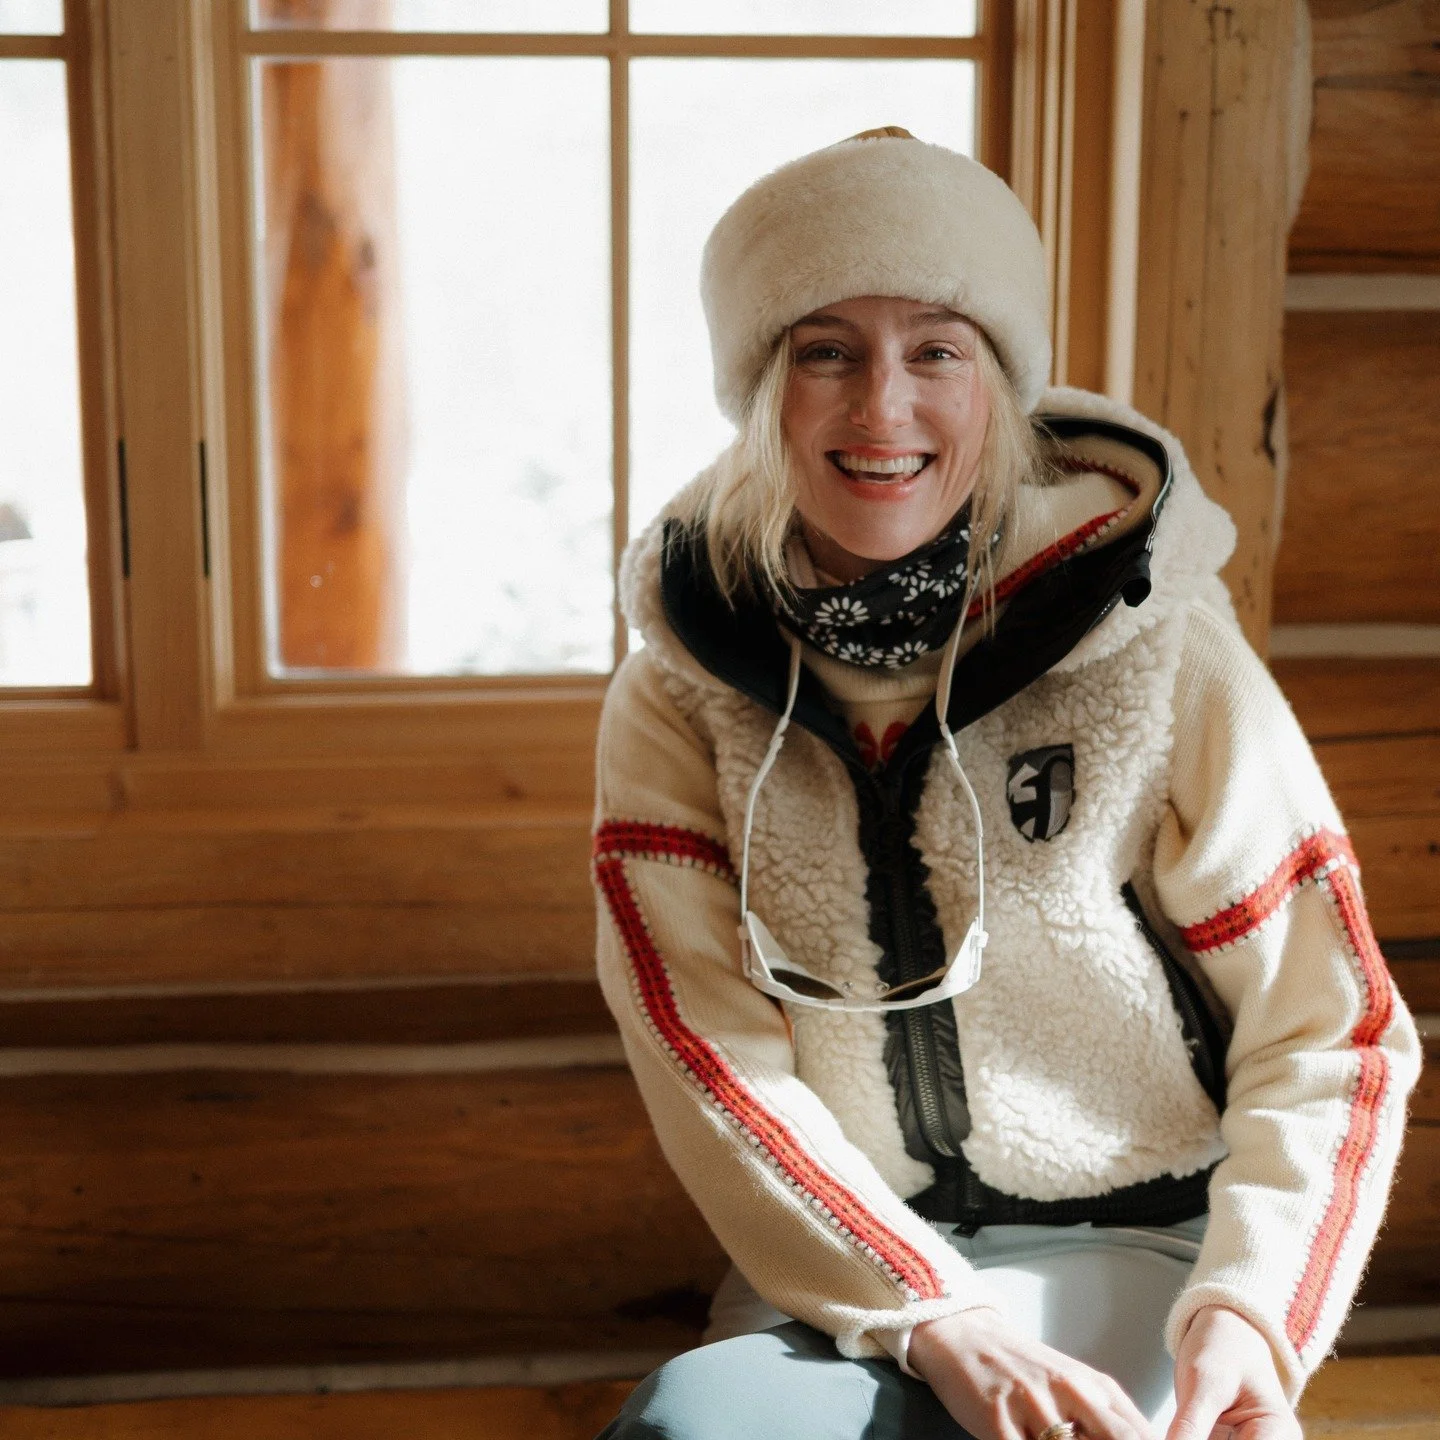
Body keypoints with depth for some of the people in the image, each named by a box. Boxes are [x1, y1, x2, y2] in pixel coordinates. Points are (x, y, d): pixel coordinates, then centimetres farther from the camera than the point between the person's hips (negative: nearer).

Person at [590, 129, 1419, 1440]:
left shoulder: (1163, 657, -9)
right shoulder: (679, 701, -3)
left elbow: (1328, 1041, -5)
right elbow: (709, 1061, -9)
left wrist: (1245, 1313, -21)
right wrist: (936, 1322, -21)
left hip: (1136, 1253, -2)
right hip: (849, 1271, 3)